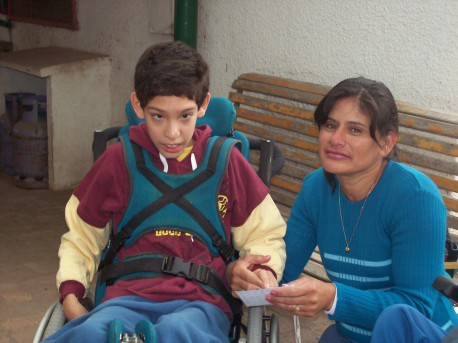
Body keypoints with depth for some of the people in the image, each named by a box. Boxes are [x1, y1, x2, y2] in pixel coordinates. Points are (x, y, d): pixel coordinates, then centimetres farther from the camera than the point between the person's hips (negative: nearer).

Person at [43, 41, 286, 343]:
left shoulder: (225, 161, 11)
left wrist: (264, 268, -3)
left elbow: (265, 235, 19)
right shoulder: (120, 160, 13)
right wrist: (70, 293, 4)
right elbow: (81, 238, 21)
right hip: (128, 296, 1)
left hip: (202, 300, -1)